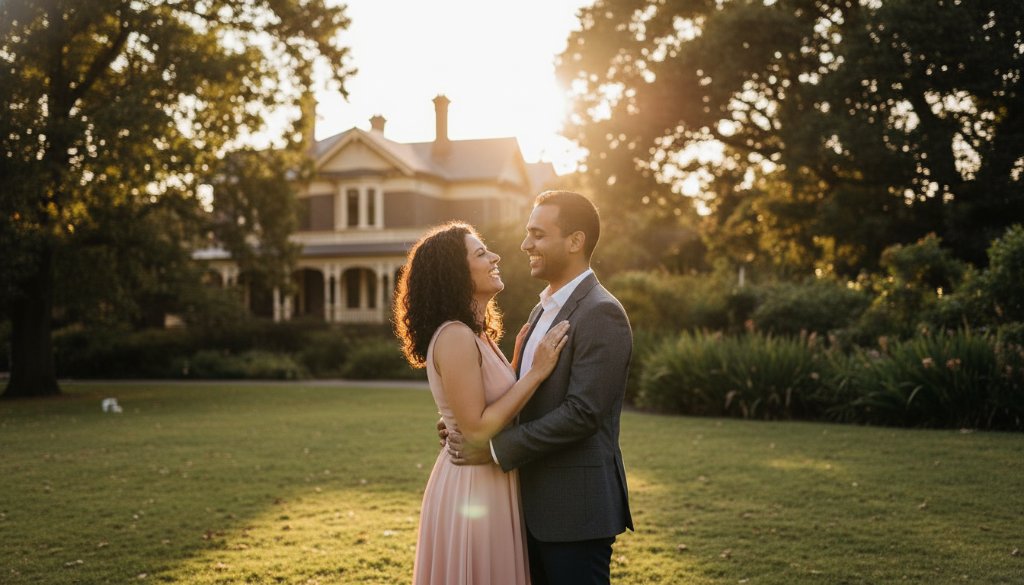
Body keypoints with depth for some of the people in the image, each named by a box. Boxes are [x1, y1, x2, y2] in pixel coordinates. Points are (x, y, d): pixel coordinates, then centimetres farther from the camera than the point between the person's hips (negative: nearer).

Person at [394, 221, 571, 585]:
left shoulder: (476, 334, 10)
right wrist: (536, 372, -20)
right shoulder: (455, 337, -20)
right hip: (472, 489, -9)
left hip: (490, 484, 9)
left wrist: (519, 357, 7)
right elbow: (476, 429, -22)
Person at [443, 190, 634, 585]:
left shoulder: (601, 314, -16)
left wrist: (495, 449, -18)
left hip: (577, 510, -9)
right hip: (537, 506, 9)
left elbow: (582, 412, -22)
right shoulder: (543, 310, 14)